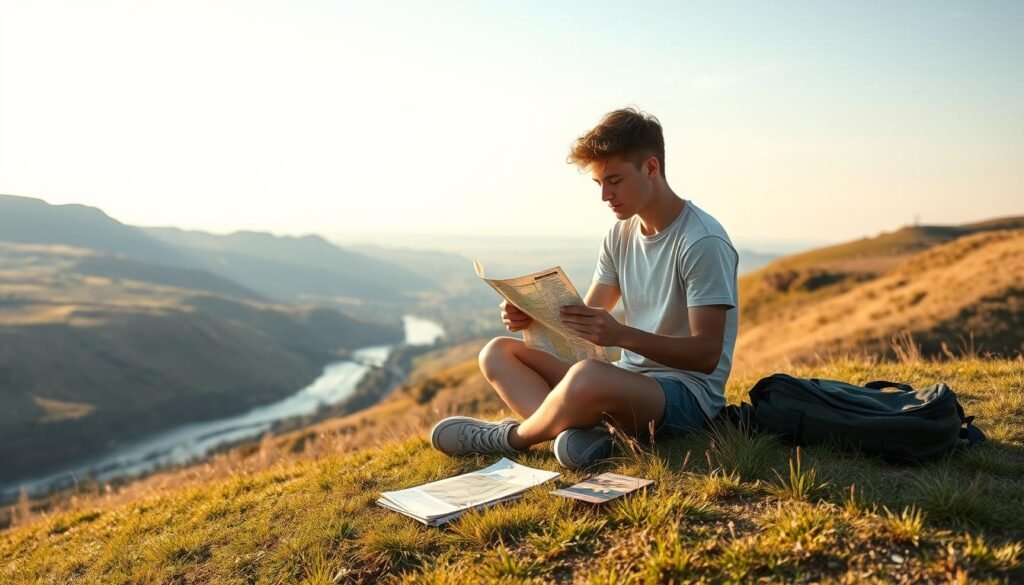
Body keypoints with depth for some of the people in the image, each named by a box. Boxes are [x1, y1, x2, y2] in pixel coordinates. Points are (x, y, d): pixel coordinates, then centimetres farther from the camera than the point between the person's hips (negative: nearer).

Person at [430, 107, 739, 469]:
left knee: (587, 377, -40)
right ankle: (579, 434, -22)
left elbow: (707, 354, -19)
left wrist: (622, 335, -33)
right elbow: (586, 317, 10)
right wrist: (532, 315, -11)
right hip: (627, 380, 8)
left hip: (689, 393, -8)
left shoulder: (704, 243, -16)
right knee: (497, 353, 3)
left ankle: (512, 438, -8)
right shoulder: (620, 235, 7)